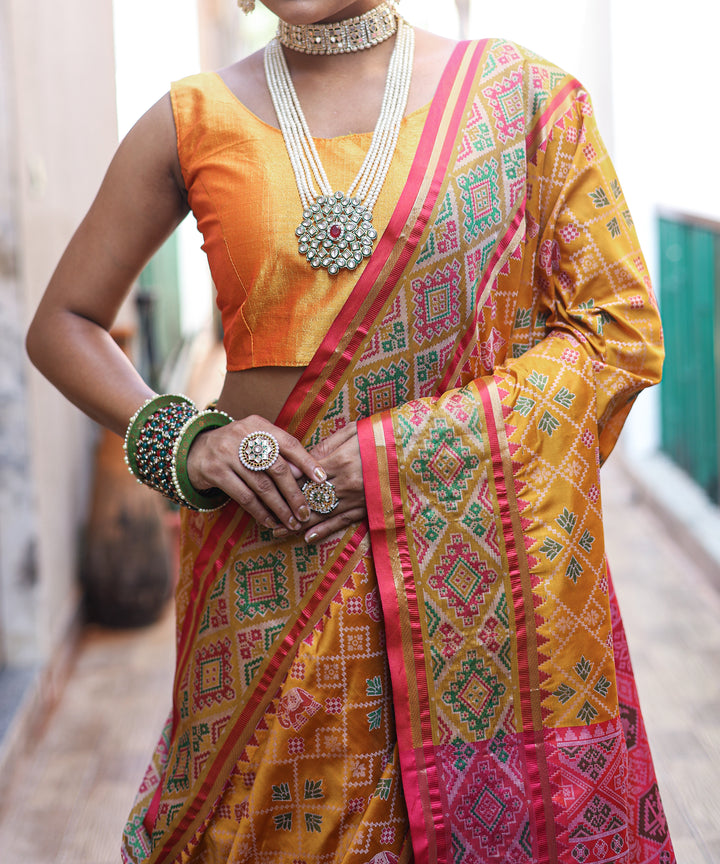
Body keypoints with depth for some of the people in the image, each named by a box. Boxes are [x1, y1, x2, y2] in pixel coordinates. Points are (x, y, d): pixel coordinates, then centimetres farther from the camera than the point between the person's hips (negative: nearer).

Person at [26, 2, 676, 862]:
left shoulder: (521, 93, 0)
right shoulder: (194, 123, 2)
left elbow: (621, 328, -2)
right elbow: (62, 324, 11)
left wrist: (401, 448, -11)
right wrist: (180, 438, -8)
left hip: (482, 572, 0)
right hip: (274, 566, 1)